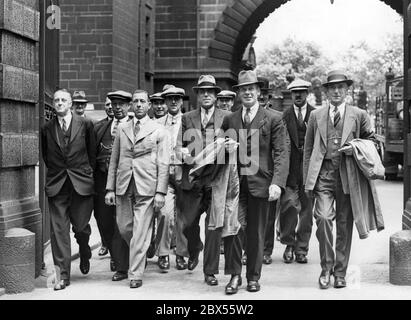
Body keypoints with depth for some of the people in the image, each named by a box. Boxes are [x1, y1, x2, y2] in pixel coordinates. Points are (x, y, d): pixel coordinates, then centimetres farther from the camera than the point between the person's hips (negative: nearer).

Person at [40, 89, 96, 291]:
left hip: (81, 183, -1)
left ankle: (84, 255, 37)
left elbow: (92, 152, 8)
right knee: (59, 230, -2)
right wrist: (55, 171, 13)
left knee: (80, 226, 3)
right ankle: (63, 275, 3)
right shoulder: (47, 128, 6)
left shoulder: (85, 125, 1)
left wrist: (88, 173, 8)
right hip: (56, 184, 1)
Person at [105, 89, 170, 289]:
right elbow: (114, 160, 13)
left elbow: (163, 164, 0)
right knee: (124, 228, 6)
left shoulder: (159, 131, 4)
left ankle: (136, 274, 3)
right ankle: (138, 256, 34)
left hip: (146, 188, -3)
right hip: (123, 186, 4)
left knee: (140, 233, -5)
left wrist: (161, 192, -9)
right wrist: (110, 188, 6)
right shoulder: (122, 129, 13)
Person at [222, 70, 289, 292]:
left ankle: (253, 277, 22)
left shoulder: (273, 120, 2)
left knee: (256, 234, 7)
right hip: (234, 183, 1)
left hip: (260, 184, -1)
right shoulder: (229, 120, 11)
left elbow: (282, 154, -4)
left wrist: (277, 183, -15)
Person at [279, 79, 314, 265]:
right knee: (288, 204, -9)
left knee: (306, 209, 6)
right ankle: (288, 244, 9)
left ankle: (301, 249, 15)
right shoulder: (285, 116, 6)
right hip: (290, 167, 0)